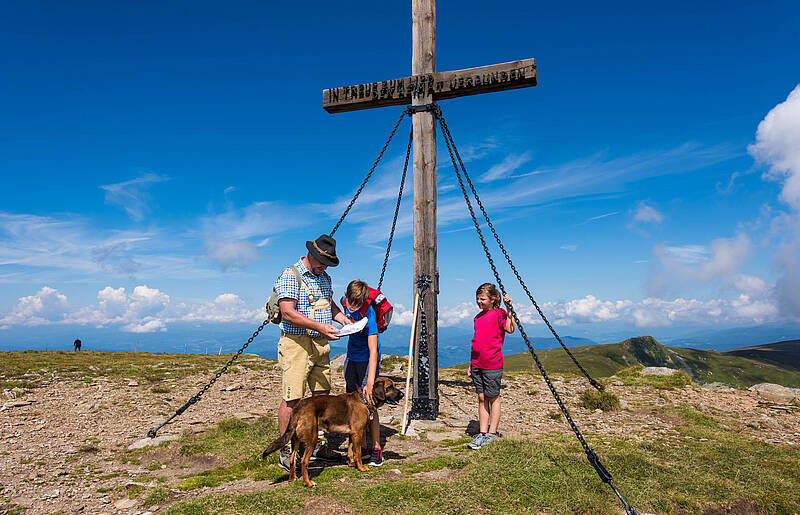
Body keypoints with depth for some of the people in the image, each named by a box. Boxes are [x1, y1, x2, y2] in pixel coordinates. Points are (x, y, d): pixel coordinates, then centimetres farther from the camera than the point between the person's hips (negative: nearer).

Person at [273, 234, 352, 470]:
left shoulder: (324, 277, 15)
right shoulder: (290, 276, -11)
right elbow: (288, 313, -21)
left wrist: (341, 317, 8)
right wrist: (320, 326, -26)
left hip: (320, 344, 8)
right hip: (296, 343, -8)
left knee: (322, 395, 10)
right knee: (292, 398, -6)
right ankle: (285, 452, 6)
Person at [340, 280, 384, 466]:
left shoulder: (368, 315, -28)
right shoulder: (345, 301, -9)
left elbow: (373, 351, -34)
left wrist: (370, 383, -39)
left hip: (367, 360, -7)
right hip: (351, 358, 7)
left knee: (368, 404, -8)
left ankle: (376, 450, 2)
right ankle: (362, 449, 15)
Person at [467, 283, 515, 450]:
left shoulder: (498, 313, -5)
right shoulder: (478, 316, 15)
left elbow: (510, 329, -23)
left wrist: (509, 308, -24)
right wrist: (471, 364, 19)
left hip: (492, 364, -7)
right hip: (477, 364, 7)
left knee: (493, 398, 3)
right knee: (482, 398, 9)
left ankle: (492, 433, 12)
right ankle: (482, 434, 13)